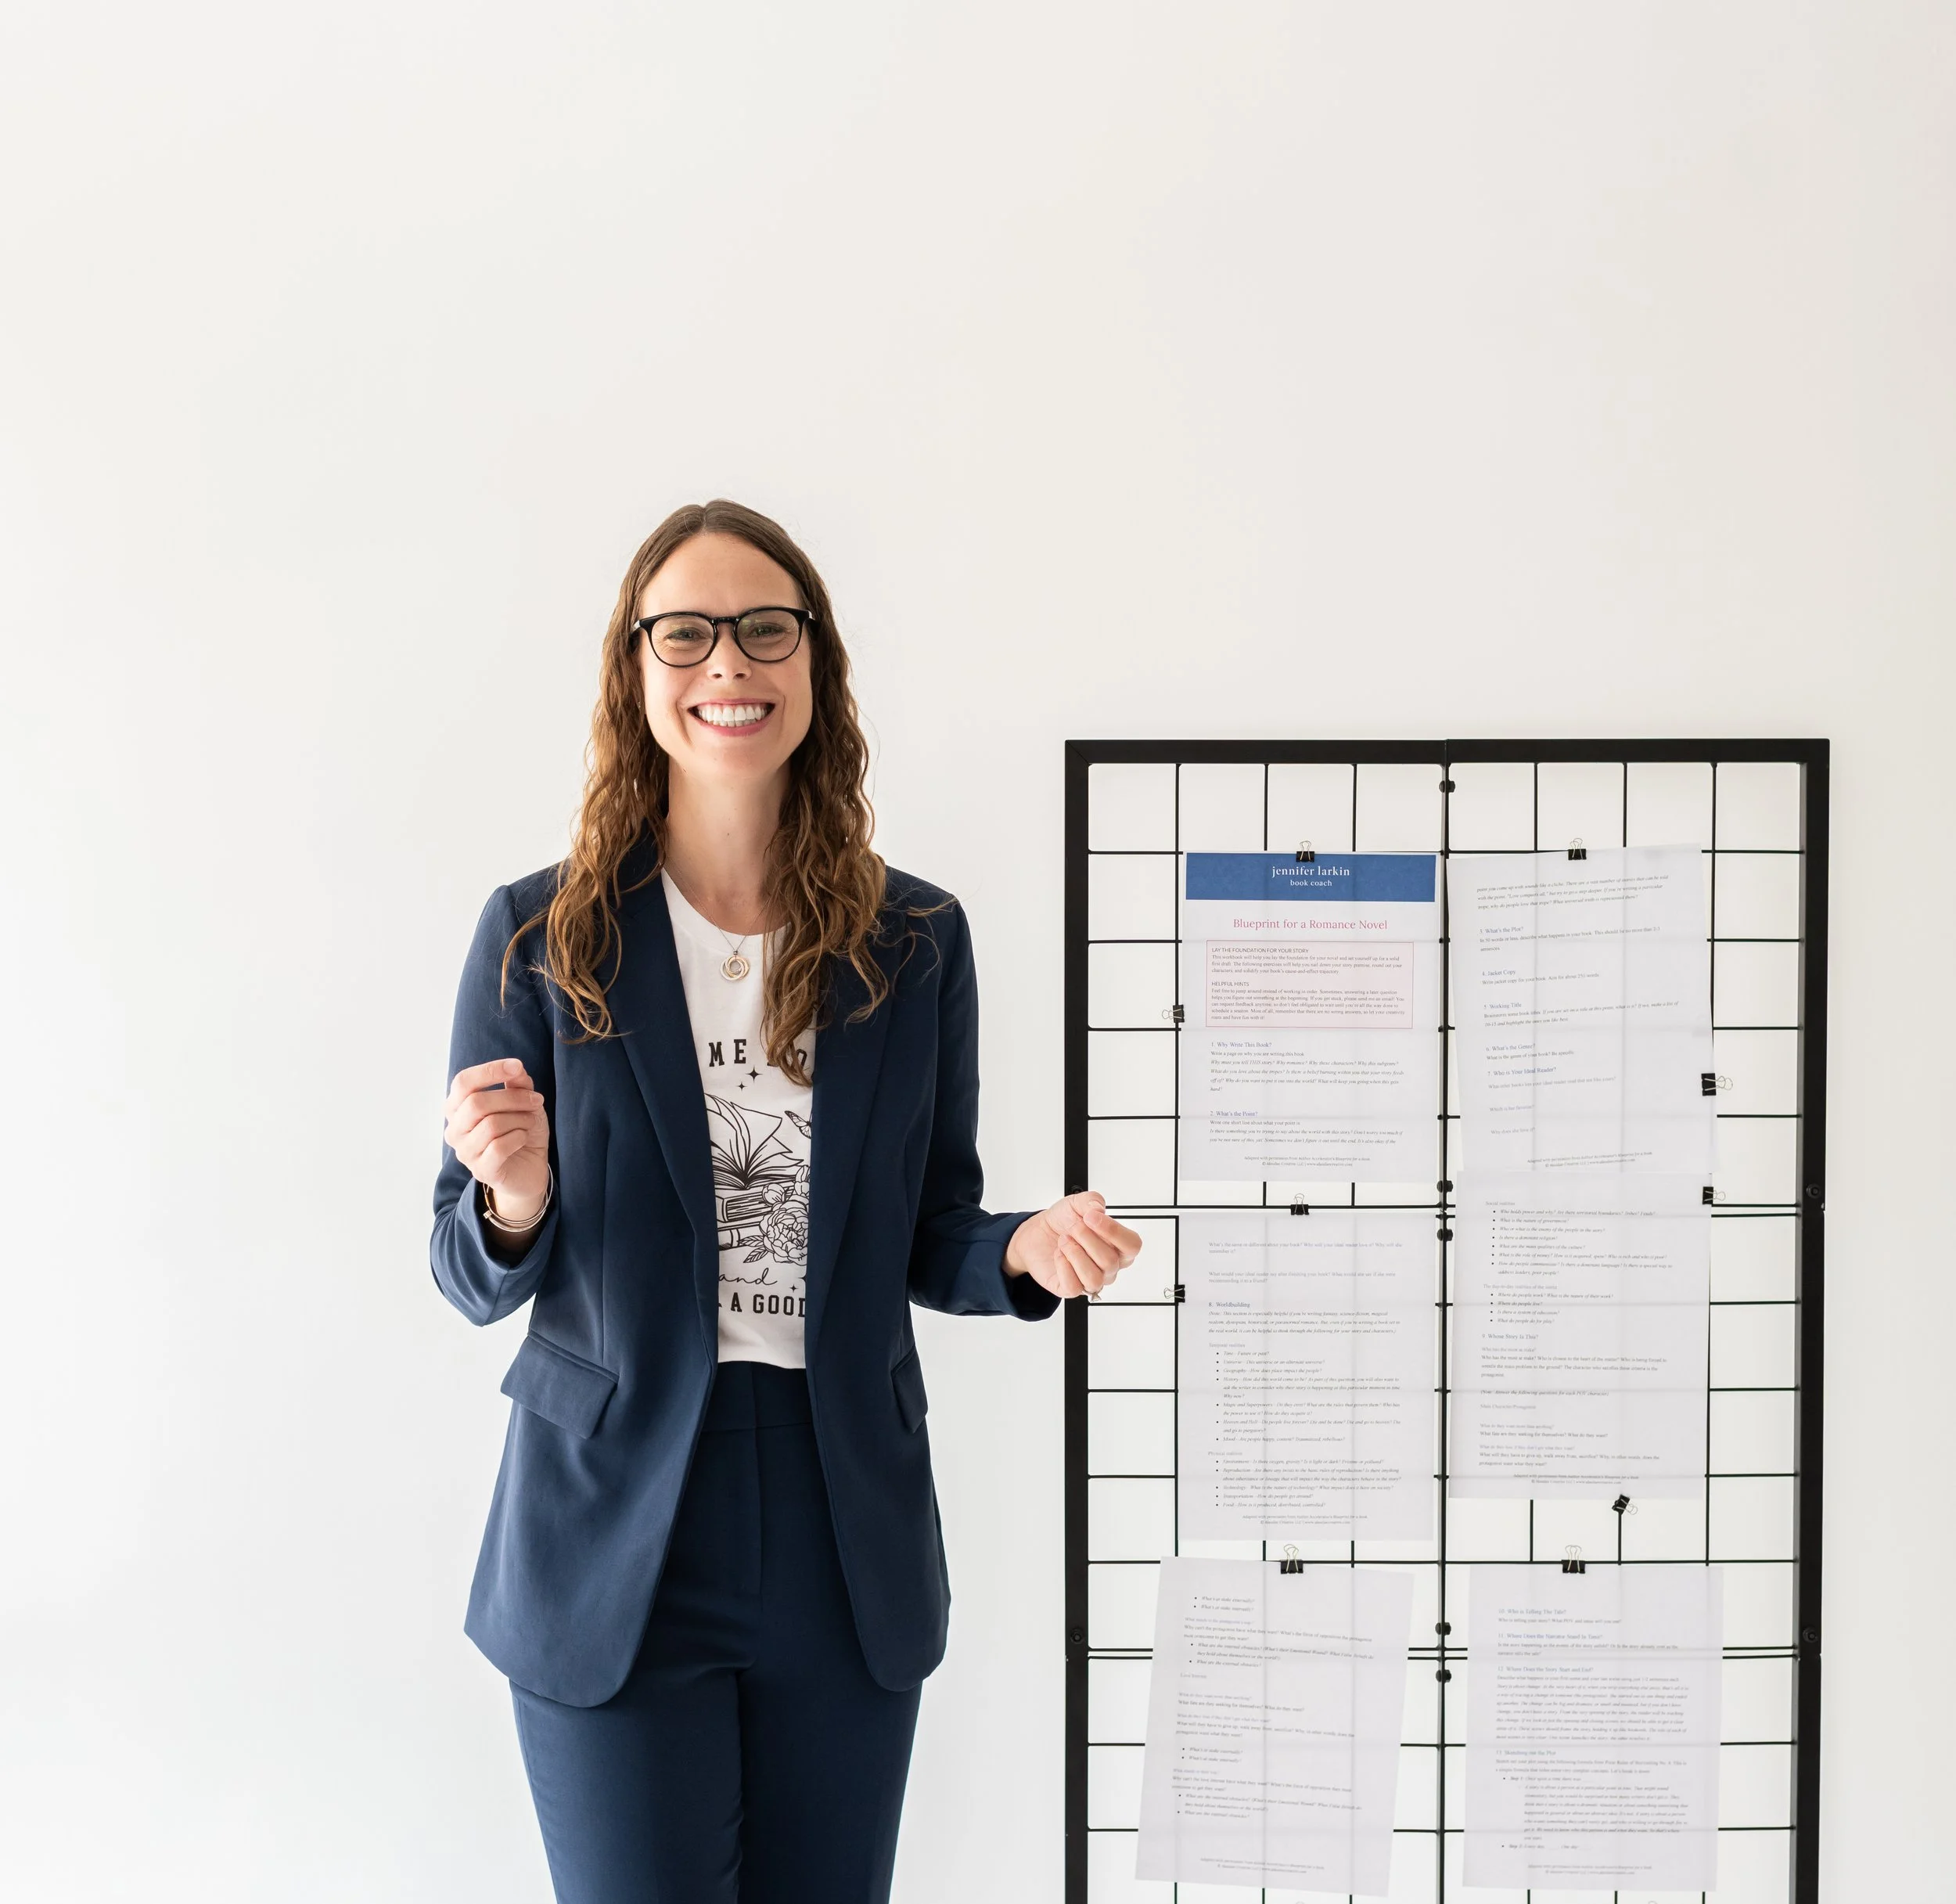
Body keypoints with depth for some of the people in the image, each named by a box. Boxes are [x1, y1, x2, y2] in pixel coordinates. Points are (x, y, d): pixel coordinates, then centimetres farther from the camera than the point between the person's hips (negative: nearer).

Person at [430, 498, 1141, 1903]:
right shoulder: (541, 936, -4)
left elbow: (929, 1241, 8)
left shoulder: (915, 940, 1)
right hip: (618, 1544, -2)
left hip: (850, 1536, 2)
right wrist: (514, 1203, -22)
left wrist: (1023, 1251, -13)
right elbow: (478, 1281, 0)